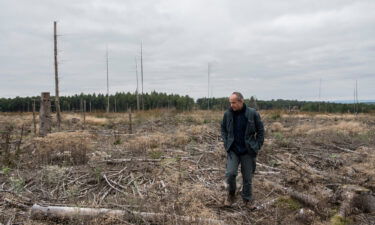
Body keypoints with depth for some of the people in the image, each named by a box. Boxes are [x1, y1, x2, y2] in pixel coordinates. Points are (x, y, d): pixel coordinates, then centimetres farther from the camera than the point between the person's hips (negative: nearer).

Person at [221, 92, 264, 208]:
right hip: (233, 150, 1)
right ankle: (231, 194, 17)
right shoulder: (228, 114, -3)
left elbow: (260, 130, 1)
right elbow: (223, 129, 11)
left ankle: (247, 200, 29)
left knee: (247, 177, 9)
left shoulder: (253, 113, -9)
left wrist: (257, 146, -4)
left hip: (248, 151, -1)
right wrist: (226, 143, 1)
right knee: (230, 173, -11)